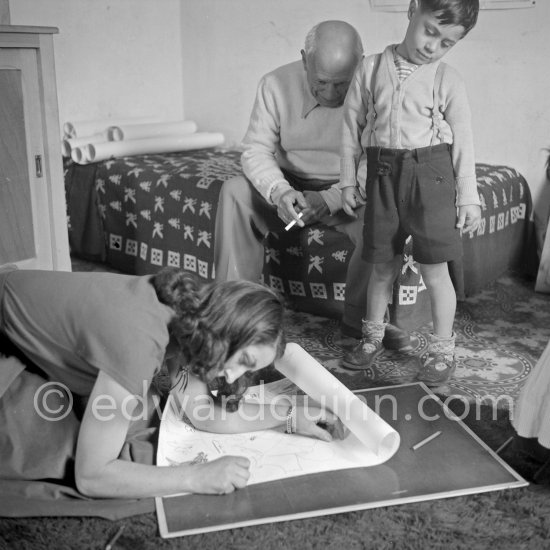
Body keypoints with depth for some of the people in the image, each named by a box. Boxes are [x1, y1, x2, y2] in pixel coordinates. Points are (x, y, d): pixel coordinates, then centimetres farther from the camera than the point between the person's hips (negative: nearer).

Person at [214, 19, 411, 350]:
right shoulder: (277, 85, -11)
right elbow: (256, 149, -13)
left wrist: (330, 199, -33)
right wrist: (279, 192, -34)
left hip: (347, 192, -1)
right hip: (289, 188, 2)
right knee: (235, 193, -24)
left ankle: (360, 315, -12)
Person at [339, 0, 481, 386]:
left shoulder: (448, 80, 1)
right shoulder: (371, 68, 4)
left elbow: (462, 141, 2)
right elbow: (352, 125, 9)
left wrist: (469, 198, 0)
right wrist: (348, 180, 8)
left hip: (430, 172, -1)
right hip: (383, 172, 2)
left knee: (434, 269, 0)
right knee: (382, 266, 11)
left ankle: (443, 350, 16)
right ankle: (373, 336, 31)